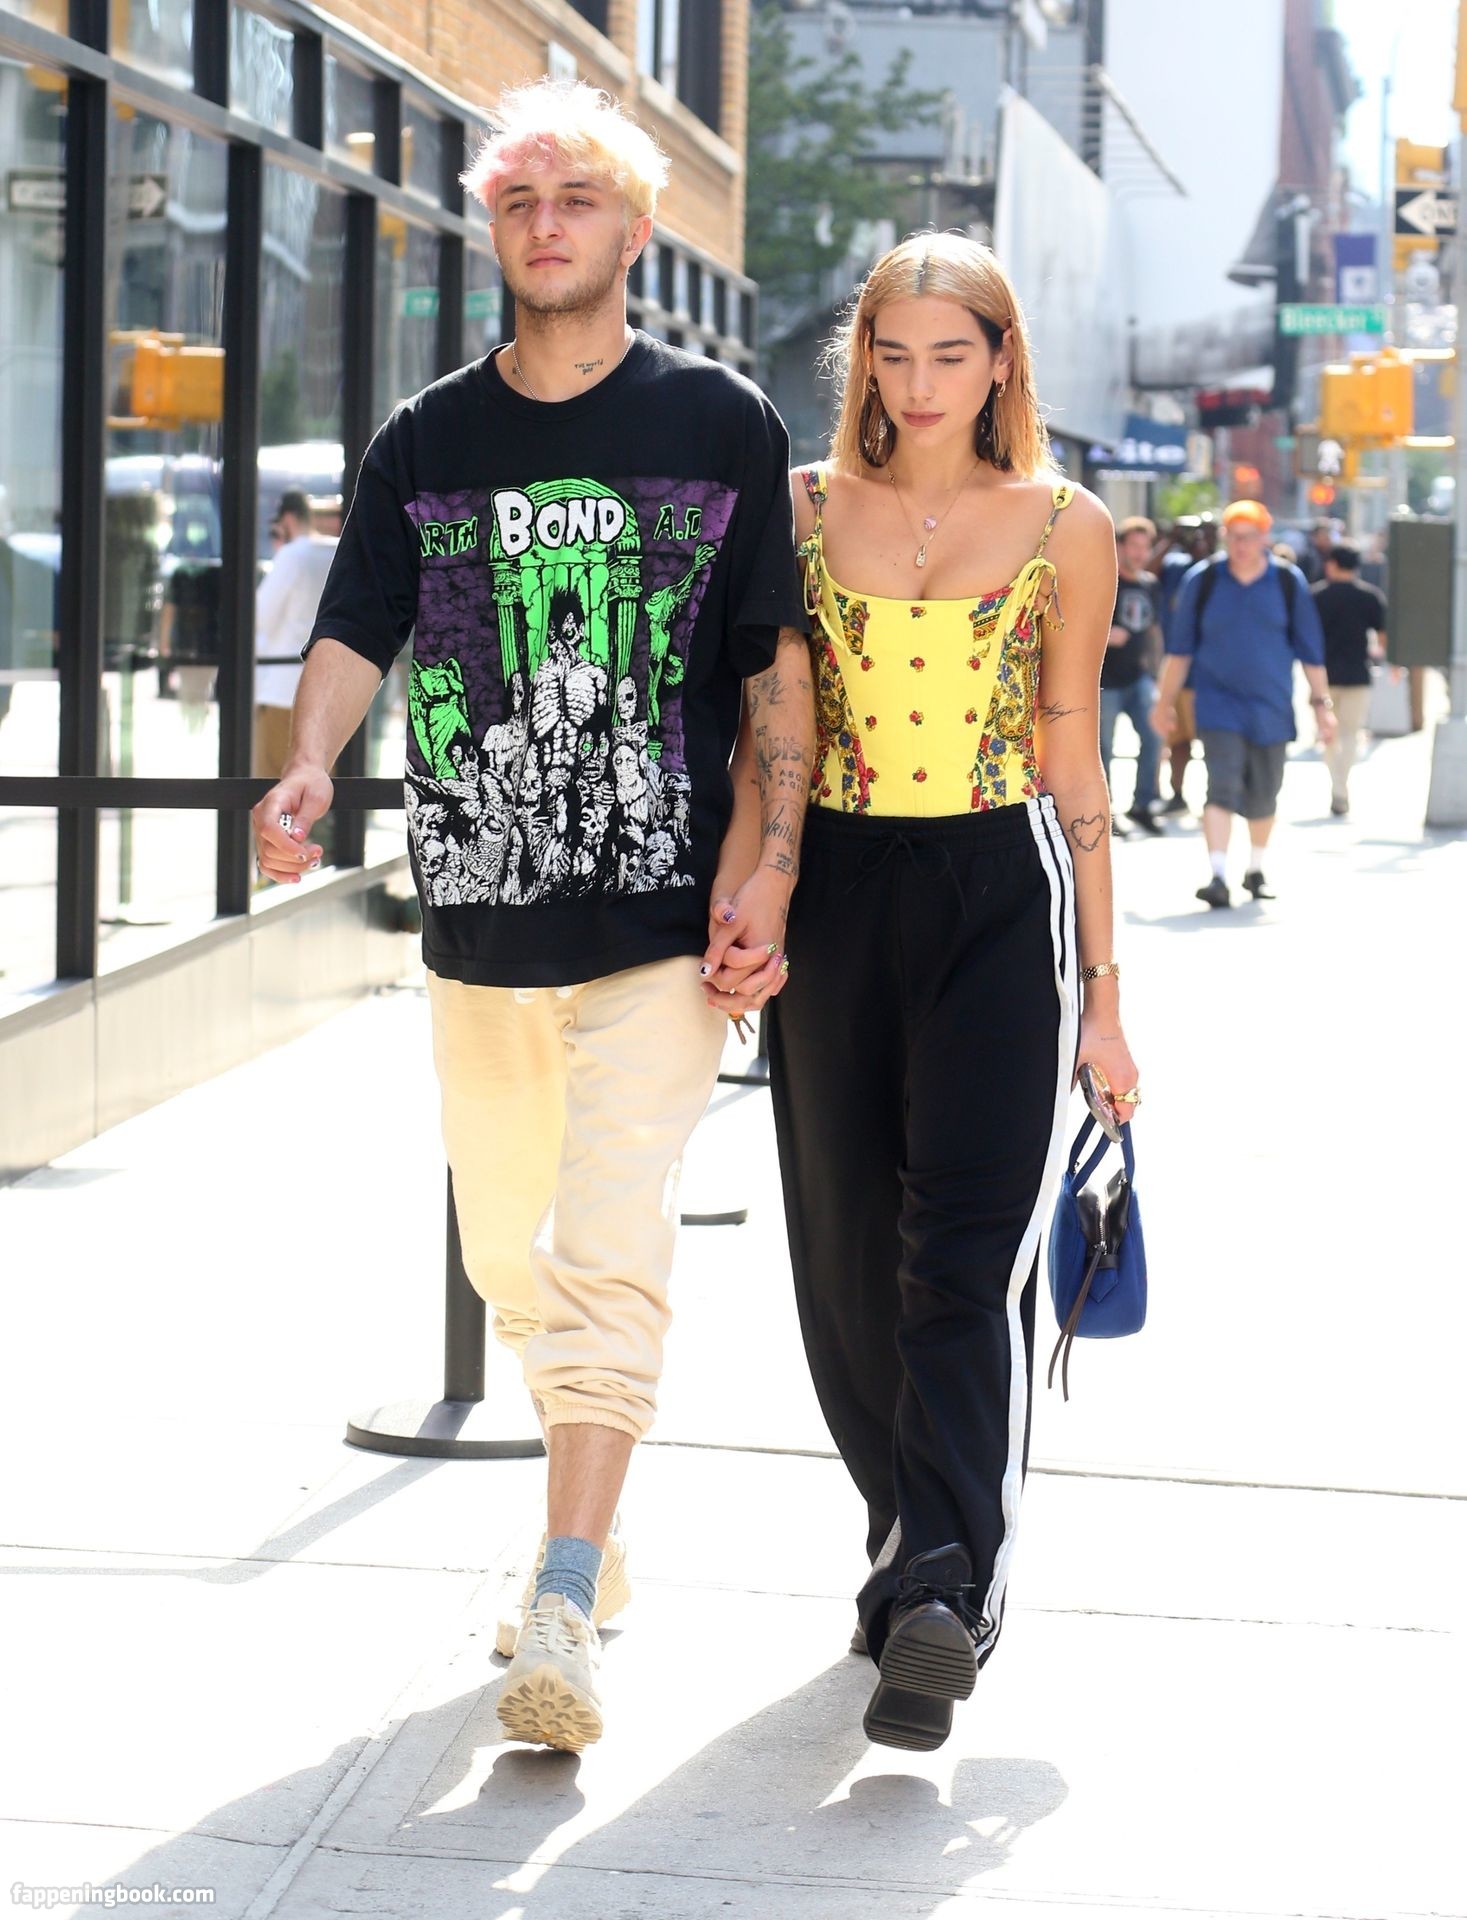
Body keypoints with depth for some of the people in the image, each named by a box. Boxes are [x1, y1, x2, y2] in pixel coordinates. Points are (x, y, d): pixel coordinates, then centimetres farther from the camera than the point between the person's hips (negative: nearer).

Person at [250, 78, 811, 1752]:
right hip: (478, 915, 4)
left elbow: (776, 656, 2)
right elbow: (358, 630, 1)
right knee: (512, 1255, 14)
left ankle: (564, 1612, -15)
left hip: (658, 919, -4)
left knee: (611, 1255, -14)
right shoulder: (427, 441, 8)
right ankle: (594, 1534, 33)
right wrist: (309, 766, -19)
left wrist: (770, 858, -7)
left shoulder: (720, 424, 1)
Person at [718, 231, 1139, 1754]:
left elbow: (1071, 764, 6)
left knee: (966, 1255, -13)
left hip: (1003, 894, -2)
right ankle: (925, 1550, 25)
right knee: (848, 1257, 7)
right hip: (836, 889, 3)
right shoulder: (803, 511, 7)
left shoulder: (1064, 530, 4)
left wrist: (1100, 983, 6)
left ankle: (935, 1594, -16)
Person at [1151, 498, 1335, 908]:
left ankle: (1256, 871, 30)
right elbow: (1180, 645, 8)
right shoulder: (1203, 580, -1)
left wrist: (1321, 702, 5)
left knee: (1263, 795, 11)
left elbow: (1310, 648, 6)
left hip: (1270, 706, 2)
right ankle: (1218, 877, -20)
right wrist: (1165, 700, 10)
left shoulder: (1288, 582, 0)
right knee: (1222, 786, -17)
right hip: (1218, 702, -2)